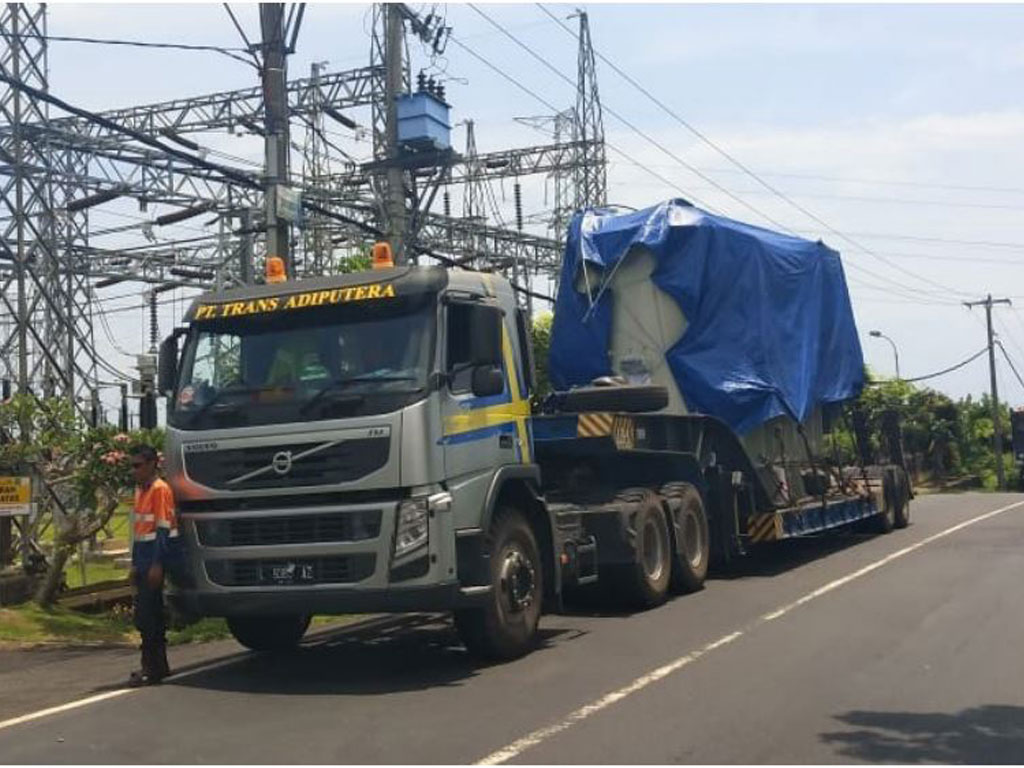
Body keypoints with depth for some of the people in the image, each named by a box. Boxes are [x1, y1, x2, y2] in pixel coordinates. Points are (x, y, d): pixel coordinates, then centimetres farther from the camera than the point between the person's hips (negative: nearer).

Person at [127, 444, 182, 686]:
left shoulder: (160, 489, -11)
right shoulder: (140, 490, 16)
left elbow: (164, 528, -16)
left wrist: (157, 565, -20)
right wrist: (135, 564, 20)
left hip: (155, 560, -9)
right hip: (144, 562, 9)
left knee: (146, 616, -9)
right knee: (150, 614, 13)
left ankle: (152, 668, -4)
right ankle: (157, 666, 20)